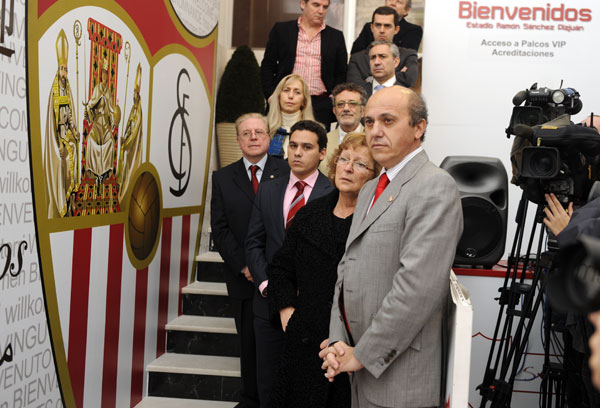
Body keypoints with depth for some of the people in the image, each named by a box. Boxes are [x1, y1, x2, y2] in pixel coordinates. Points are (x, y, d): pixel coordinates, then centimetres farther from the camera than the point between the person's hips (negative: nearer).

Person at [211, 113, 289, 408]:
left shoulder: (287, 172, 0)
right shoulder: (223, 178, 7)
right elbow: (220, 228, 3)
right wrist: (243, 265, -7)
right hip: (243, 278, 2)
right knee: (249, 344, 10)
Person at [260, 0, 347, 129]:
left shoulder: (336, 36, 12)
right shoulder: (281, 30, 9)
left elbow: (341, 74, 15)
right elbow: (267, 67, 9)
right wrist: (271, 95, -1)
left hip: (321, 105, 1)